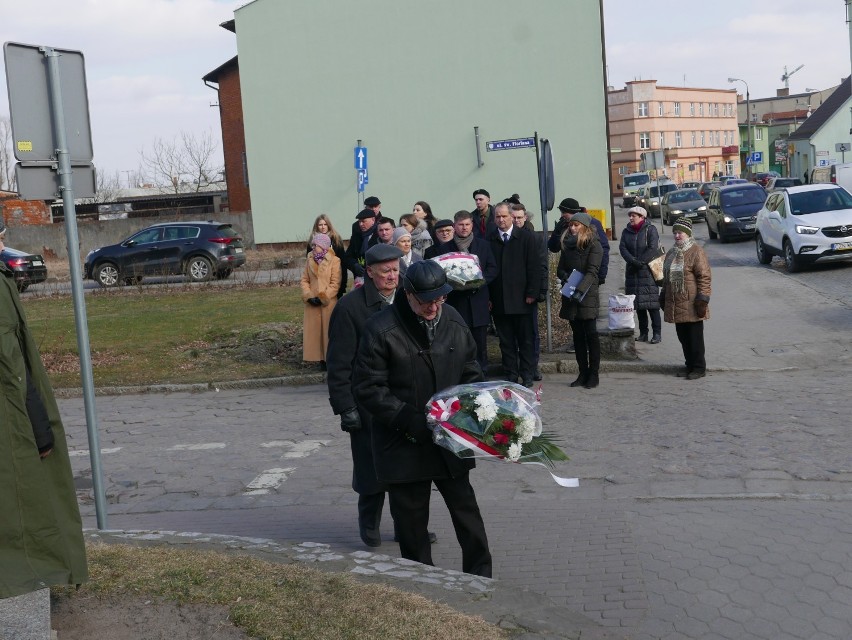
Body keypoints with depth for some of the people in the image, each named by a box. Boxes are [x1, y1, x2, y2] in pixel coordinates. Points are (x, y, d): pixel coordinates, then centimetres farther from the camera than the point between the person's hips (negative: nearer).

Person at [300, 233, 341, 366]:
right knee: (314, 330, 5)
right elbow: (304, 280, 8)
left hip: (328, 303, -4)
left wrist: (323, 297, -14)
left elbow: (335, 284, -9)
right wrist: (309, 296, -7)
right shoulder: (310, 260, 9)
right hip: (312, 303, 5)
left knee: (328, 330, 0)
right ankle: (321, 358, 13)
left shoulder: (334, 261, -6)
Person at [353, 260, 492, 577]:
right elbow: (368, 390, -13)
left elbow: (471, 371, 13)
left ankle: (480, 575, 24)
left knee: (465, 508, 10)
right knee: (411, 518, 9)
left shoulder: (453, 321, 2)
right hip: (404, 444, -3)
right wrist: (410, 420, -21)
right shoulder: (382, 329, -14)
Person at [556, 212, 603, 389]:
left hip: (587, 296, -6)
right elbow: (560, 269, 13)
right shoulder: (567, 245, 13)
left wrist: (580, 289, -27)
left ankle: (594, 374, 0)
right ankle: (583, 373, 12)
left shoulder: (594, 245, -5)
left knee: (591, 334, -4)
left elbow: (592, 271, -15)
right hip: (570, 296, 6)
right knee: (578, 335, 7)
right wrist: (567, 278, -9)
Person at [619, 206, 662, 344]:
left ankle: (657, 333, -3)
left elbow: (653, 248, -12)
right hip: (632, 272, 5)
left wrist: (641, 262, -17)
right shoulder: (627, 232, 12)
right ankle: (643, 333, 14)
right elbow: (622, 248, -1)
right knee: (638, 304, 7)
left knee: (652, 304, -8)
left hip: (648, 271, -5)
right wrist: (633, 261, -17)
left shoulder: (650, 230, -3)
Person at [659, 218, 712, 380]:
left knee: (695, 338, -1)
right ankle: (689, 365, 23)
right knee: (683, 337, 12)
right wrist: (663, 296, 23)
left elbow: (704, 277, -13)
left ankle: (699, 368, 8)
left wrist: (702, 299, -18)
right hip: (676, 305, 7)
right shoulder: (671, 253, 16)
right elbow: (667, 277, 25)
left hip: (691, 305, -7)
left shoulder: (696, 252, -9)